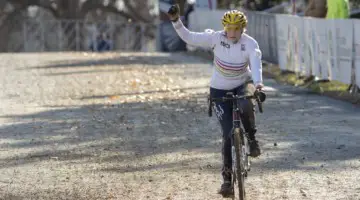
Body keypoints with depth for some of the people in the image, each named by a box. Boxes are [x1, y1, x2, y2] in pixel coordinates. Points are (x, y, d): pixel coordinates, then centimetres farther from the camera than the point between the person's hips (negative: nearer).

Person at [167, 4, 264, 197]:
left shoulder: (250, 43, -19)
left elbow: (256, 64, -35)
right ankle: (227, 177, 6)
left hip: (243, 84, 0)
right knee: (228, 134, -6)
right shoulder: (216, 38, -17)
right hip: (220, 90, 0)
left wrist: (258, 83, -53)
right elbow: (188, 37, -18)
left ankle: (252, 139, -8)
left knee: (246, 106, -37)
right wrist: (176, 21, -32)